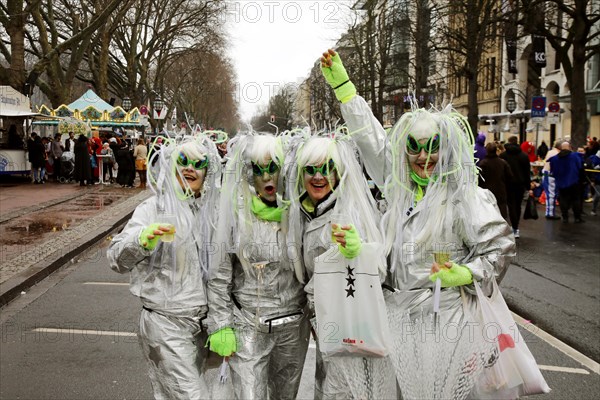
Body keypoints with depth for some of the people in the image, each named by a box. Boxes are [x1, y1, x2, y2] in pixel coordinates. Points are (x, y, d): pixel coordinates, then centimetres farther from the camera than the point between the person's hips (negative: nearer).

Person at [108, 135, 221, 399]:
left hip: (200, 322, 5)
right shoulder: (154, 208, -9)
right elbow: (117, 259, -17)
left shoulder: (210, 210, 5)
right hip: (166, 324, -5)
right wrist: (143, 239, -36)